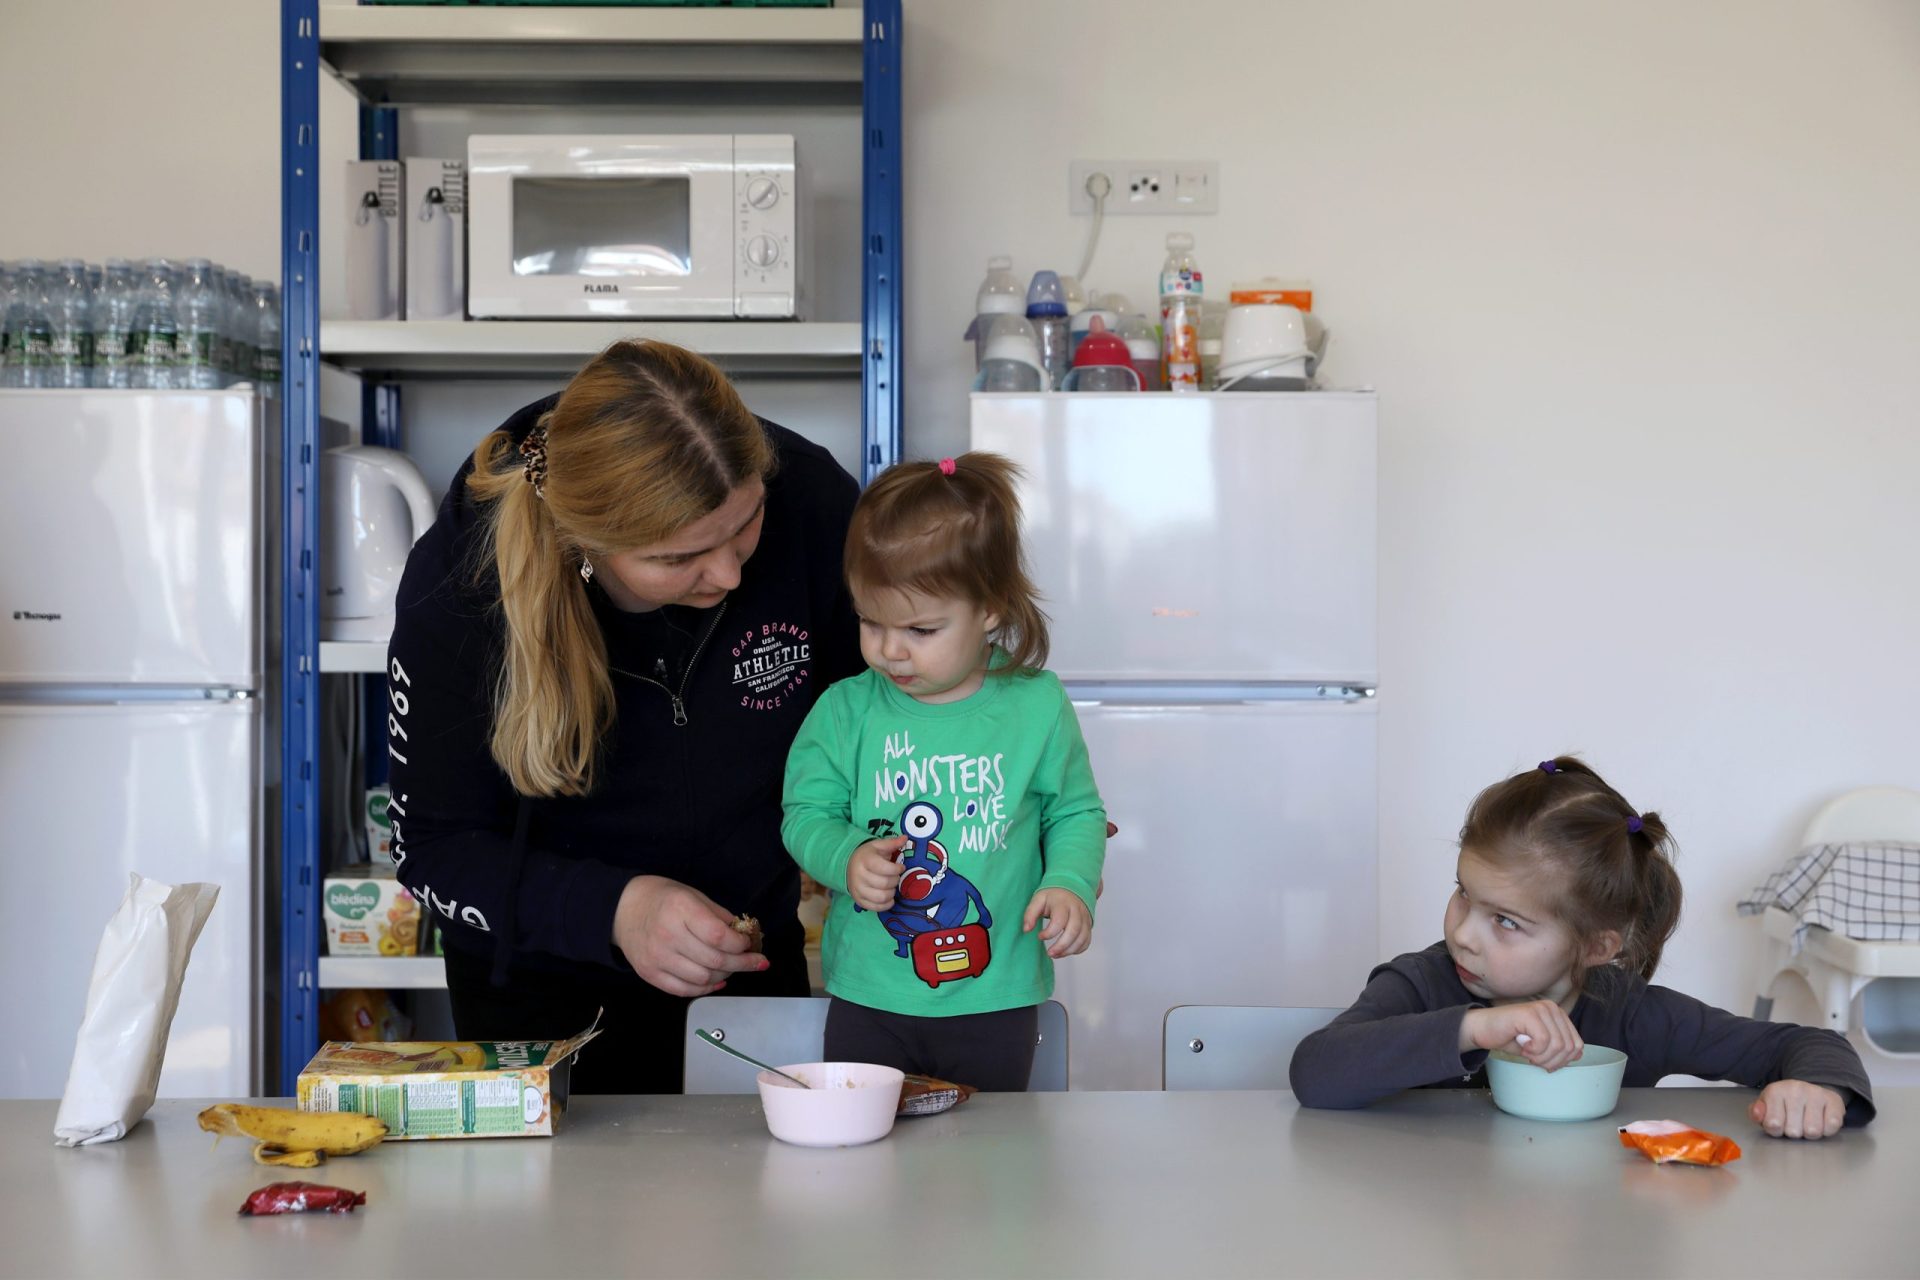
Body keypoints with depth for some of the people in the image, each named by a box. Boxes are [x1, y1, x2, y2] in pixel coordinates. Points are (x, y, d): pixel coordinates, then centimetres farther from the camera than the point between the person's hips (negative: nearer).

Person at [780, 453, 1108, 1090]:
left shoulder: (1037, 707, -5)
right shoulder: (845, 712, -4)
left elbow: (1076, 812, 7)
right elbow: (806, 813, 1)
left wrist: (1070, 883, -11)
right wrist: (846, 858, -20)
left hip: (994, 999, 0)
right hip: (868, 997, 1)